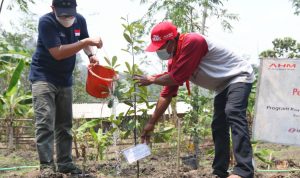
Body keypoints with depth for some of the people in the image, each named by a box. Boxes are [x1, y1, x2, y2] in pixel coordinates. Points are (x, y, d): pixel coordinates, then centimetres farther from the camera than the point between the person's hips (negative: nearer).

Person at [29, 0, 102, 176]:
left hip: (65, 79, 6)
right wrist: (87, 41, -32)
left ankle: (65, 163, 18)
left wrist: (92, 55, -5)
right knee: (45, 122, -15)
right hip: (43, 77, -6)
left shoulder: (80, 20, -3)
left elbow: (84, 40, 16)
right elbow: (58, 53, -29)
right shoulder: (46, 22, -21)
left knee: (65, 124, 9)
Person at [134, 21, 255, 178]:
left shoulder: (192, 42, -29)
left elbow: (177, 78, -30)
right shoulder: (173, 61, 0)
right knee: (218, 127, 6)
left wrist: (152, 80, -13)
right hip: (224, 86, 9)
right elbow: (167, 93, 4)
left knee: (233, 112, -30)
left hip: (240, 76, -9)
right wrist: (151, 123, 4)